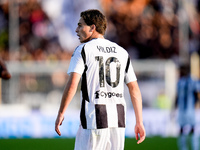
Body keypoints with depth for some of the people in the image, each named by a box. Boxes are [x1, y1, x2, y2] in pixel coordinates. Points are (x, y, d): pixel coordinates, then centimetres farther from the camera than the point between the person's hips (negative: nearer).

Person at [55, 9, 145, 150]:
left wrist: (60, 114, -8)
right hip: (118, 121, 5)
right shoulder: (122, 52, 14)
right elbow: (134, 89, 10)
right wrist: (139, 122, 11)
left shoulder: (83, 50, -2)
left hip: (94, 120, -5)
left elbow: (72, 85, -13)